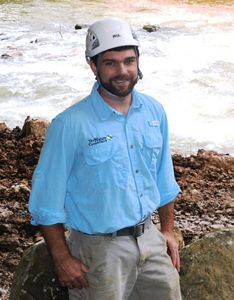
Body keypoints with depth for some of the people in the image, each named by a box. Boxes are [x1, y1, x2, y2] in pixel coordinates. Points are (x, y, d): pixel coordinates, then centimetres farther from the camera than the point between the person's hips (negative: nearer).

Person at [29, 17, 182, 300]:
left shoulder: (154, 111, -1)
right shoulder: (70, 125, -18)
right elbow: (47, 199, -13)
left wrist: (168, 230, 11)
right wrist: (62, 258, -12)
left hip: (151, 240, 5)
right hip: (99, 248, -5)